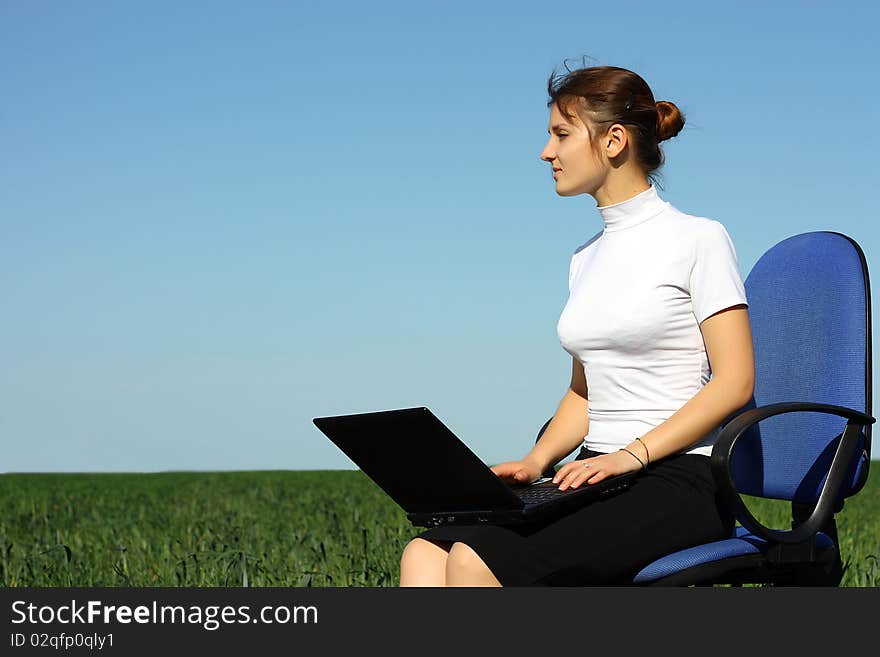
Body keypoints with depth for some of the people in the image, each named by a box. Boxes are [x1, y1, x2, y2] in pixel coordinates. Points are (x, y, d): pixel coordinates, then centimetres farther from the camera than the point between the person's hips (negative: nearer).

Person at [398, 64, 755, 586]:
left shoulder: (697, 239, -3)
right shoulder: (587, 260, 19)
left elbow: (735, 381, -10)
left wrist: (632, 454, -18)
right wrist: (536, 461, 4)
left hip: (676, 482, -7)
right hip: (597, 478, 7)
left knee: (476, 562, -28)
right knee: (425, 556, -18)